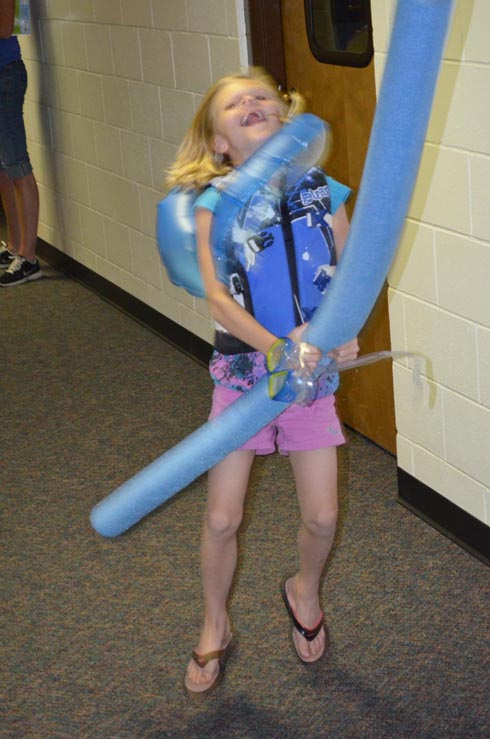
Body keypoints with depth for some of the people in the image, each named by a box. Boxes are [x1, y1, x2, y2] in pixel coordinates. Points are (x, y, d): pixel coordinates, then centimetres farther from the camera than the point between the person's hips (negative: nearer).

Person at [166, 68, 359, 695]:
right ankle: (215, 628, 31)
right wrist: (276, 347, -32)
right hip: (243, 369, -1)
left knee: (321, 516, 7)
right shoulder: (213, 202, -11)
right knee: (221, 518, 4)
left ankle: (305, 591, 42)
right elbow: (217, 296, -19)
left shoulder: (323, 191, -5)